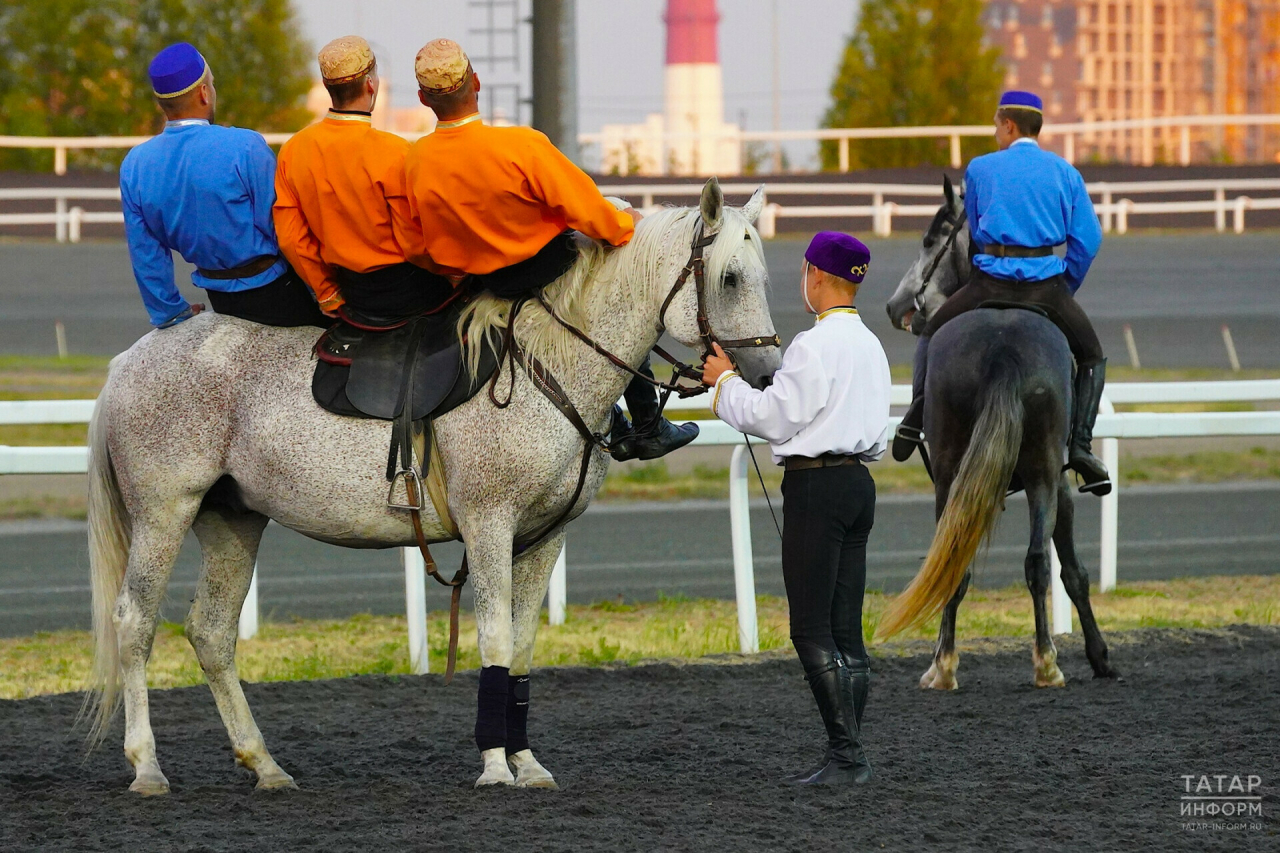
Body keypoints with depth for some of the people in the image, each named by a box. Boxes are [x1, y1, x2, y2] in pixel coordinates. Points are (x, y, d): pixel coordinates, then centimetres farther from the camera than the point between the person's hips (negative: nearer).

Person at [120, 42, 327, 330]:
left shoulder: (133, 166, -3)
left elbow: (144, 252, 5)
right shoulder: (244, 147, -20)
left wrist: (171, 313, 18)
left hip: (220, 300, 7)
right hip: (271, 292, -7)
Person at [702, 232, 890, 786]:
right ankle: (848, 759, 8)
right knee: (846, 628, 9)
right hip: (860, 482, 9)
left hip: (816, 485, -9)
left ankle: (846, 755, -13)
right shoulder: (871, 346, 14)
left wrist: (726, 382, 1)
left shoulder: (814, 345, -14)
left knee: (811, 630, -7)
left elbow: (774, 418, -13)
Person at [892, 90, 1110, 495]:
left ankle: (916, 418, 7)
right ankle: (1080, 444, 0)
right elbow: (1087, 240, 4)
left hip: (990, 280, 0)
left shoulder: (980, 169, 8)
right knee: (1092, 357, 18)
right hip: (1048, 285, 0)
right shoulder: (1066, 173, 10)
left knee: (931, 336, 24)